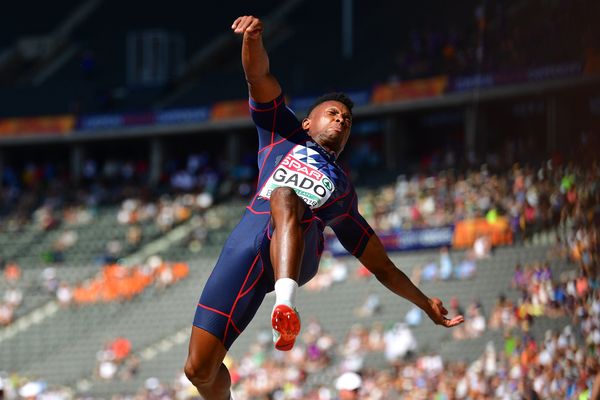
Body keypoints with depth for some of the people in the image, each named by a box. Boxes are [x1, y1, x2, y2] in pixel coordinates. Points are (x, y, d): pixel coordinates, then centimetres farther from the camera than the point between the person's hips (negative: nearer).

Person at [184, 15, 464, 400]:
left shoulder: (344, 191, 39)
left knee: (285, 198, -37)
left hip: (299, 250, 0)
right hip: (248, 240, 0)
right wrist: (253, 37, -1)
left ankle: (286, 306, -60)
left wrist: (426, 304, 37)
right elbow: (259, 76, 19)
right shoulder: (285, 135, 35)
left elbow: (381, 266, 43)